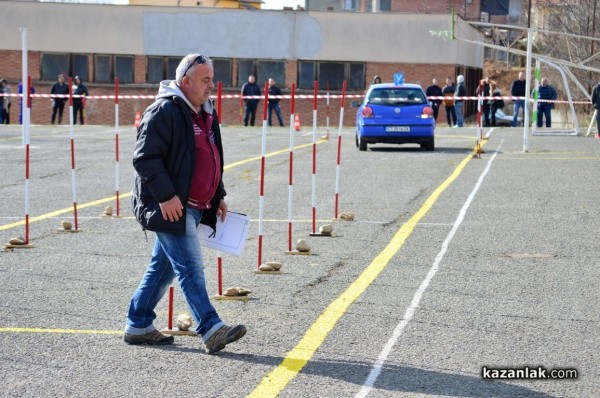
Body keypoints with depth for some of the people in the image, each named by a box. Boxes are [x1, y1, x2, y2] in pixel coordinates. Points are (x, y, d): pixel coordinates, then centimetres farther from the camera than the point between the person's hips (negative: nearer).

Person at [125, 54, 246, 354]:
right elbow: (145, 157, -19)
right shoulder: (164, 110, -14)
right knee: (190, 268, -10)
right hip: (171, 207, -10)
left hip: (193, 207, 10)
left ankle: (138, 326, 23)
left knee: (162, 267, 14)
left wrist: (218, 196, 22)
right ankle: (211, 330, -11)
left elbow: (212, 159, 27)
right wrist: (166, 196, -23)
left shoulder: (206, 113, 16)